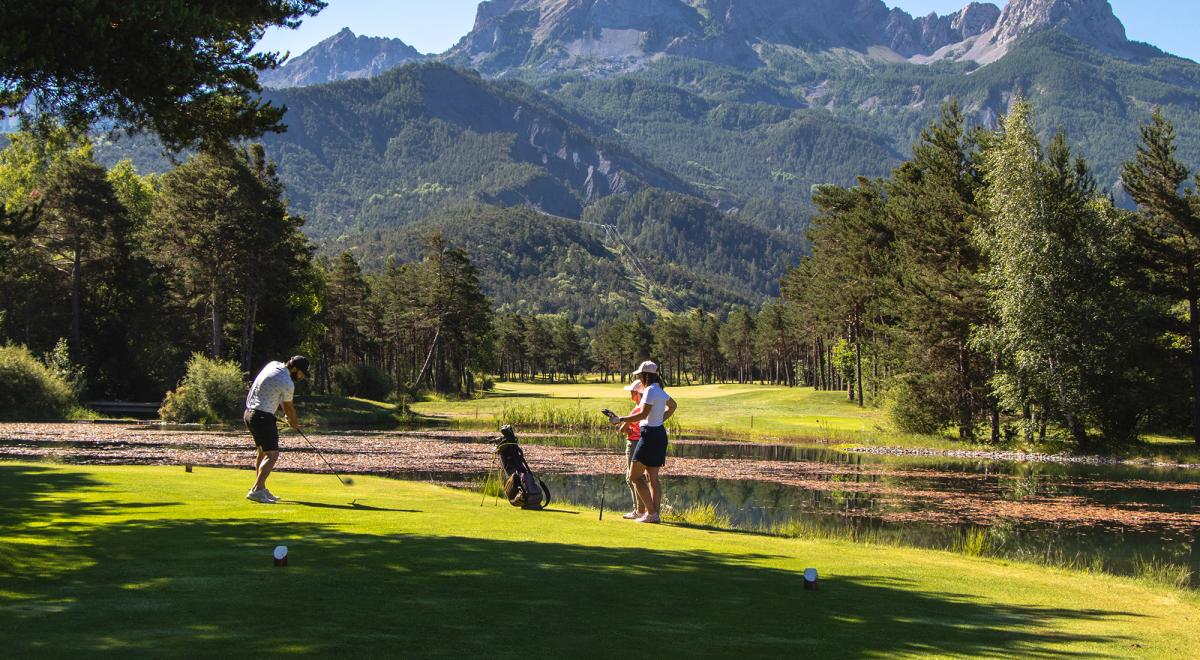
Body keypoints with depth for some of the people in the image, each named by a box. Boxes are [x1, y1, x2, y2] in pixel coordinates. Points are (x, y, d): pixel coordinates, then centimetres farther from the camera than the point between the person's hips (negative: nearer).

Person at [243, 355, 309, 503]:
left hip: (249, 412, 10)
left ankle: (261, 489, 23)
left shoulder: (274, 365, 8)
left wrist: (290, 418, 20)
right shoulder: (287, 384, -17)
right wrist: (293, 423, 19)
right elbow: (289, 408, 0)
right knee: (272, 454, -12)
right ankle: (256, 491, -22)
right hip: (263, 417, -10)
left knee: (262, 452, 18)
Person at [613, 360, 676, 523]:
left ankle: (651, 513, -8)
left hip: (650, 435, -10)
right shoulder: (660, 391, 13)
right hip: (660, 433, 10)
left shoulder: (650, 391, -16)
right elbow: (672, 406, 32)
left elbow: (643, 414, -26)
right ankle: (655, 514, 12)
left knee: (634, 476, -5)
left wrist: (621, 419, -22)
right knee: (652, 477, 12)